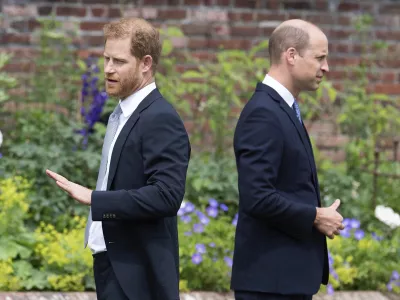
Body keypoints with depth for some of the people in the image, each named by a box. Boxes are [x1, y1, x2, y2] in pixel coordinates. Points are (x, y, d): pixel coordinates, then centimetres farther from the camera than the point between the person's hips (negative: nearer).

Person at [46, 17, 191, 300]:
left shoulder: (161, 120, -16)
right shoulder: (122, 114, 14)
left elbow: (166, 195, -25)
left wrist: (93, 198, -25)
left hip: (137, 271, -10)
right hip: (112, 262, 10)